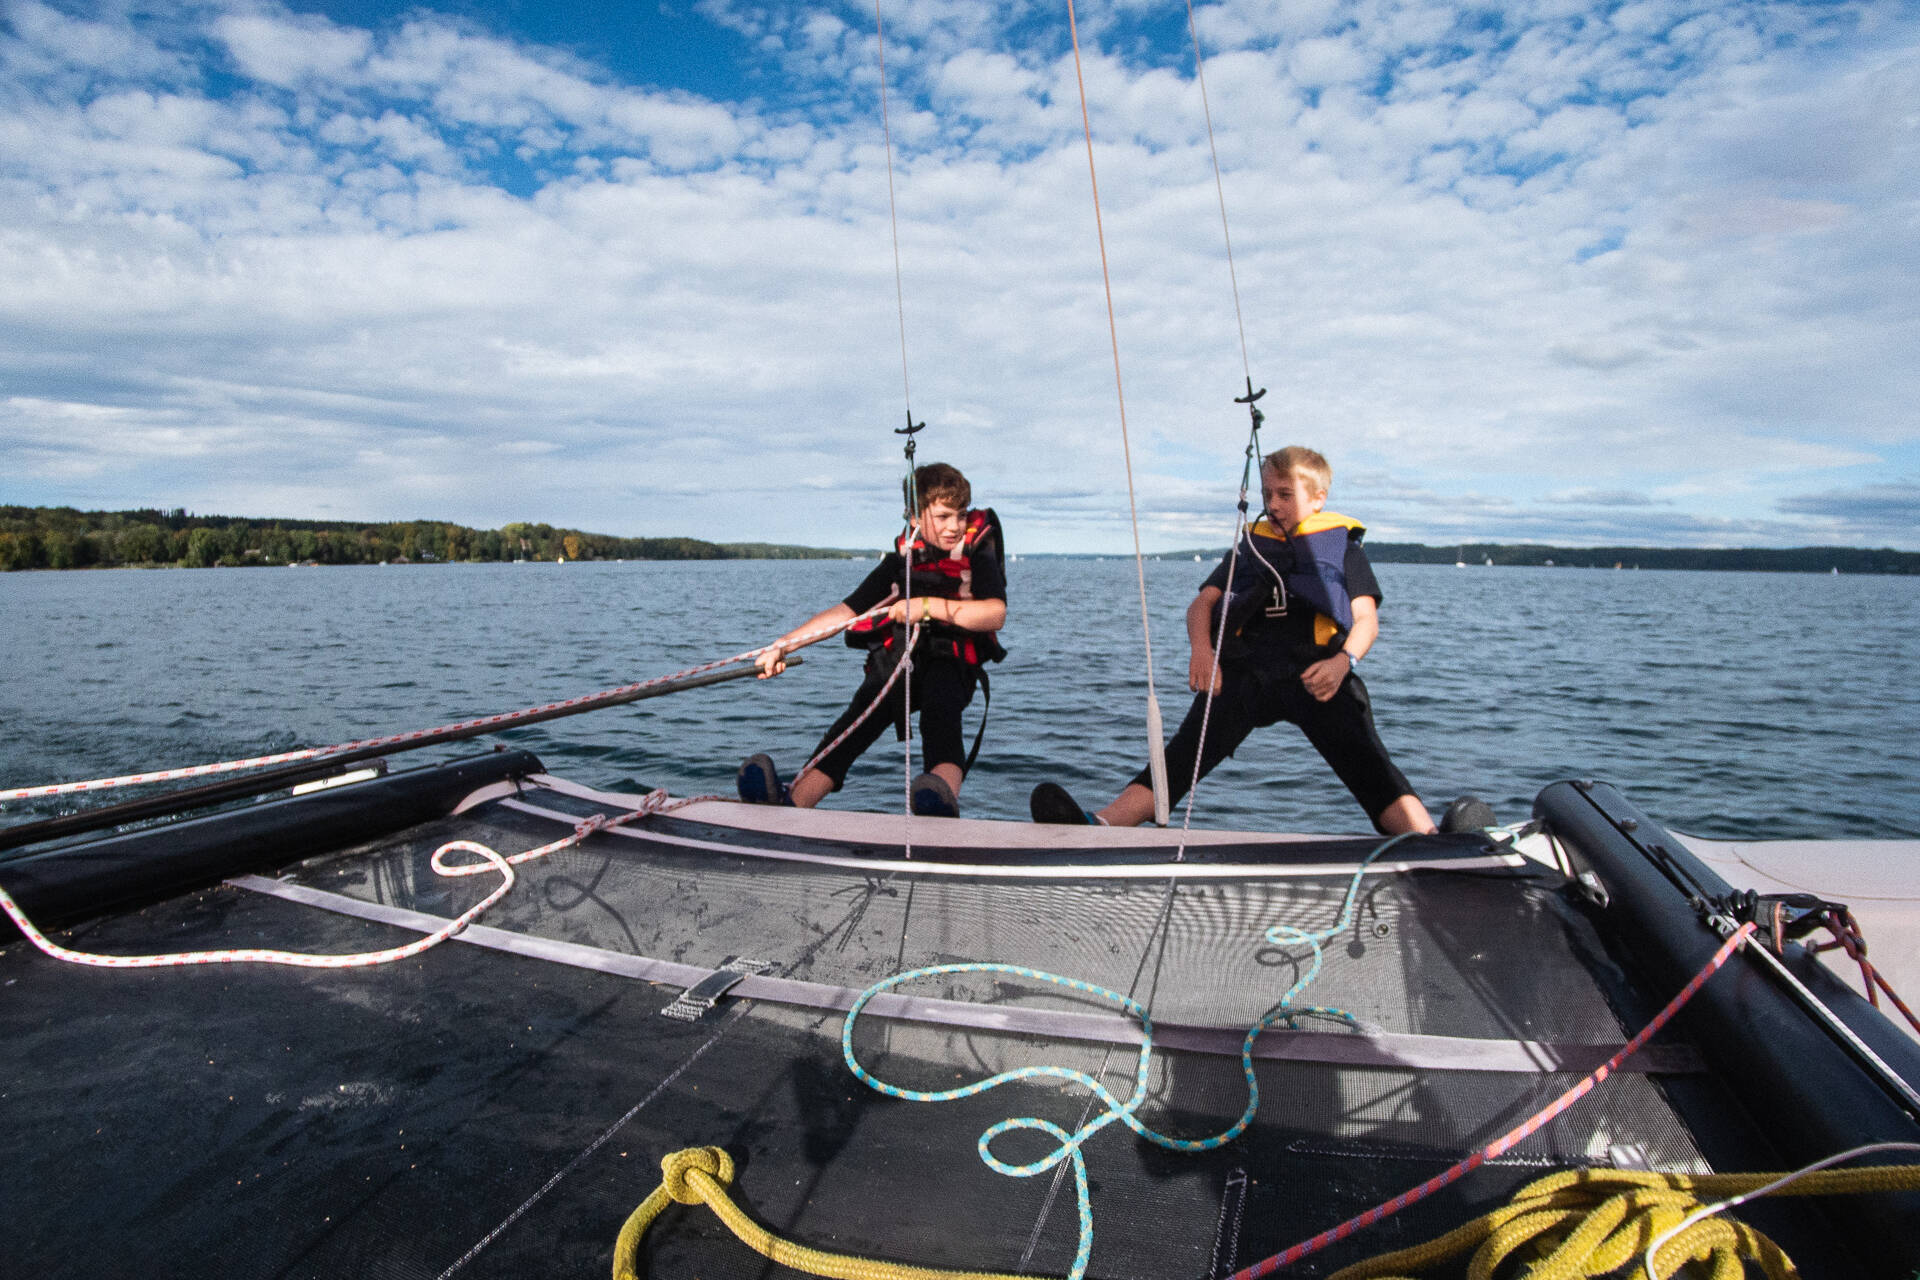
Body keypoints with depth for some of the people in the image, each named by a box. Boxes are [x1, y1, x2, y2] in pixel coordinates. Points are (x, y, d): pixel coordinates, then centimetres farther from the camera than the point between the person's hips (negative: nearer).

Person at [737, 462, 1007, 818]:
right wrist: (782, 645, 1)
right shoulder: (900, 562, 12)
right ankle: (791, 803, -50)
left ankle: (944, 799, -66)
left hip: (951, 661, -2)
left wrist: (929, 606, -20)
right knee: (859, 718, -28)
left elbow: (995, 614, -16)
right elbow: (846, 611, 10)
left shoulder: (978, 558, 3)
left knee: (939, 713, -37)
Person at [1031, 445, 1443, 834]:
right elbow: (1203, 601, 20)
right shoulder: (1250, 546, 30)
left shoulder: (1343, 546, 23)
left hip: (1314, 669, 0)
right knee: (1185, 753, -19)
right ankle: (1100, 827, -35)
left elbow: (1367, 619, 12)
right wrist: (1202, 648, -4)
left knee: (1364, 760, -22)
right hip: (1245, 668, 1)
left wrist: (1344, 661, -12)